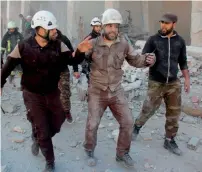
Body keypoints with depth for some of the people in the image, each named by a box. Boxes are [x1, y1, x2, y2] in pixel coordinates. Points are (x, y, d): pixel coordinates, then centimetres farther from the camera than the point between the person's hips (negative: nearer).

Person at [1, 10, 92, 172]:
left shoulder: (58, 45, -11)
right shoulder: (24, 47, -17)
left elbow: (72, 60, -20)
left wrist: (80, 51, -40)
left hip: (52, 92, 3)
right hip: (33, 95, -3)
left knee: (56, 125, 16)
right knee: (42, 131, 3)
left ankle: (38, 139, 49)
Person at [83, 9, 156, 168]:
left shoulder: (123, 43, -6)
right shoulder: (93, 44, -14)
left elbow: (134, 59, 4)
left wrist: (147, 59, -17)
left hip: (116, 91, 3)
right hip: (97, 92, -2)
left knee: (127, 122, 5)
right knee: (92, 124, 5)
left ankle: (122, 153, 27)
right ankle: (90, 151, 33)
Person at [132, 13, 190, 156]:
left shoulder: (180, 41, 3)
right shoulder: (153, 40, -6)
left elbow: (183, 62, 12)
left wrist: (187, 79, 7)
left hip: (174, 83, 3)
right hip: (156, 83, -3)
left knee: (174, 112, 8)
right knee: (149, 109, 4)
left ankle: (170, 140, 25)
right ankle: (137, 126, 34)